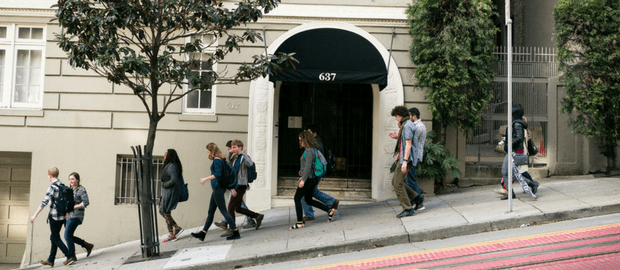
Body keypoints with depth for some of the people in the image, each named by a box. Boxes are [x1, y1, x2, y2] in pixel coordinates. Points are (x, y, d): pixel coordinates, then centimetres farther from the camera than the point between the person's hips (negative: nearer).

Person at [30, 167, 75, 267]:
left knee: (56, 238, 1)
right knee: (54, 237, 15)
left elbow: (44, 202, -19)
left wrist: (35, 215, -16)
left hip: (54, 216, -8)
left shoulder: (52, 187, -15)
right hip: (62, 216, 8)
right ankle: (50, 260, 21)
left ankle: (70, 256, -6)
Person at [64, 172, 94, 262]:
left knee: (67, 235, -12)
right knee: (69, 236, 8)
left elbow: (86, 203, -18)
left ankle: (72, 256, 0)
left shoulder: (81, 190, -10)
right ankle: (88, 246, 22)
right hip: (68, 216, 9)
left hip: (76, 216, -9)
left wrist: (72, 207, -19)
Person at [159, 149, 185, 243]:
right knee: (161, 210, 16)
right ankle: (177, 228, 15)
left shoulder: (171, 166, -18)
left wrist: (164, 185, -16)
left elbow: (174, 180, -29)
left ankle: (171, 236, 6)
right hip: (167, 192, 10)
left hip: (171, 192, -10)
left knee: (166, 212, -2)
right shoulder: (168, 165, 13)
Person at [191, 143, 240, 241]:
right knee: (210, 212, 14)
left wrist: (205, 179, -14)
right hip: (217, 189, 10)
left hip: (218, 188, -10)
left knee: (223, 211, -7)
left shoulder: (216, 160, -14)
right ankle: (203, 233, 21)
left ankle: (236, 233, -5)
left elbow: (218, 174, -22)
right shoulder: (220, 160, 14)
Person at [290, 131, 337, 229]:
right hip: (312, 179, 10)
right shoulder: (313, 150, 14)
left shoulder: (309, 151, -16)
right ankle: (329, 210, 16)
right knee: (309, 200, 18)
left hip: (308, 179, -10)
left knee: (297, 199, -2)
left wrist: (303, 180, -25)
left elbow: (308, 166, -24)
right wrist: (303, 176, 24)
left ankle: (300, 222, 1)